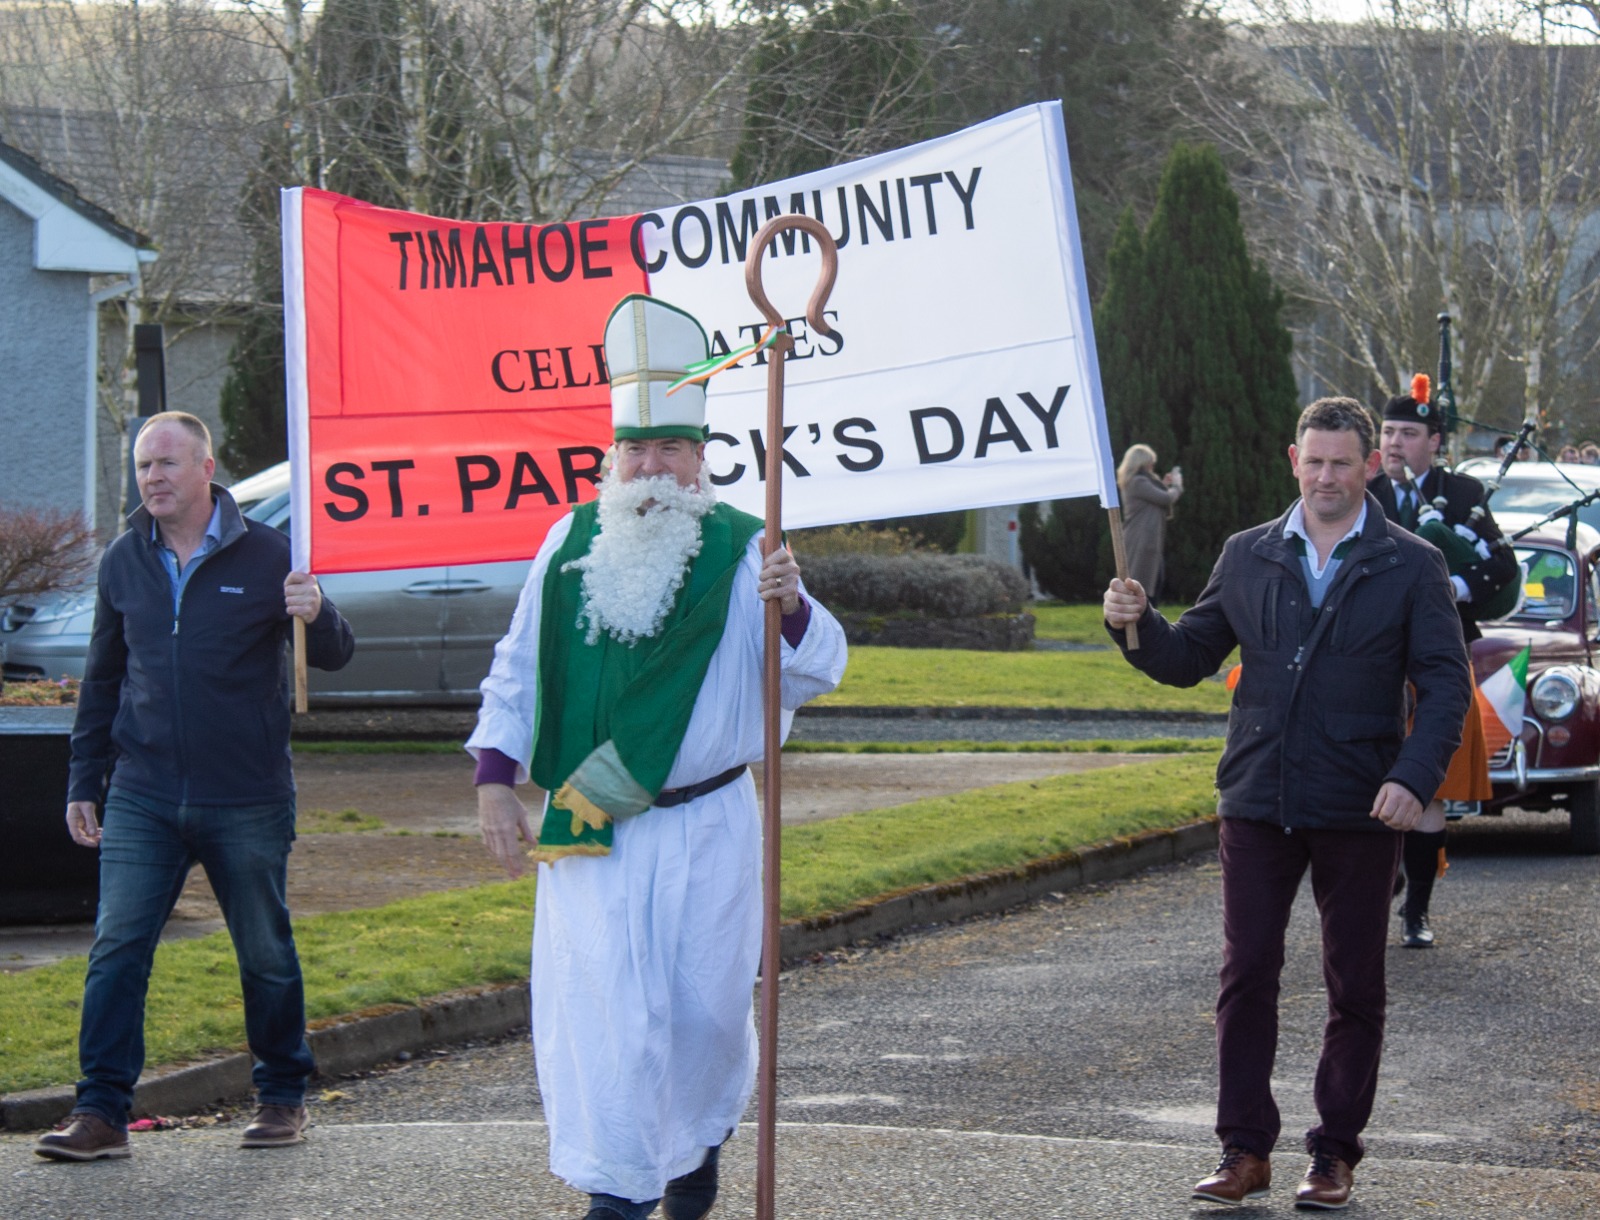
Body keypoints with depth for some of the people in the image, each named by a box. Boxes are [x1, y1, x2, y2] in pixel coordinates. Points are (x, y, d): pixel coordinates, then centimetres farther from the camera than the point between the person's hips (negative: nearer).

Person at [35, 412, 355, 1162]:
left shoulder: (266, 555, -3)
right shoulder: (123, 563, 7)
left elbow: (334, 656, -1)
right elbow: (102, 679, 16)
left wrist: (316, 617, -24)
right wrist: (83, 782, 14)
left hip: (247, 803, -2)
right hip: (143, 800, 2)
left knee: (266, 954, 8)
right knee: (117, 947, -8)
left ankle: (283, 1096, 24)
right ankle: (101, 1112, -6)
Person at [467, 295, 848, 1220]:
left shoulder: (742, 552, -3)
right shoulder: (572, 543, 6)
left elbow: (817, 673, -8)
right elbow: (518, 672, 13)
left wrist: (792, 609, -29)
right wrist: (497, 779, 5)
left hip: (705, 828, -1)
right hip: (587, 833, 1)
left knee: (706, 1005, 6)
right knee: (600, 1006, -6)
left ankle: (700, 1137, 35)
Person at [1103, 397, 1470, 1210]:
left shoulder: (1410, 567, 1)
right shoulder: (1247, 557, 10)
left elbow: (1446, 684, -3)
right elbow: (1188, 660, 14)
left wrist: (1413, 778, -16)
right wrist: (1135, 625, -7)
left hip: (1358, 811, -2)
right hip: (1258, 802, 2)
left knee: (1354, 987, 5)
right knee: (1246, 974, -1)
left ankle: (1335, 1153, 14)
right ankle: (1245, 1150, 7)